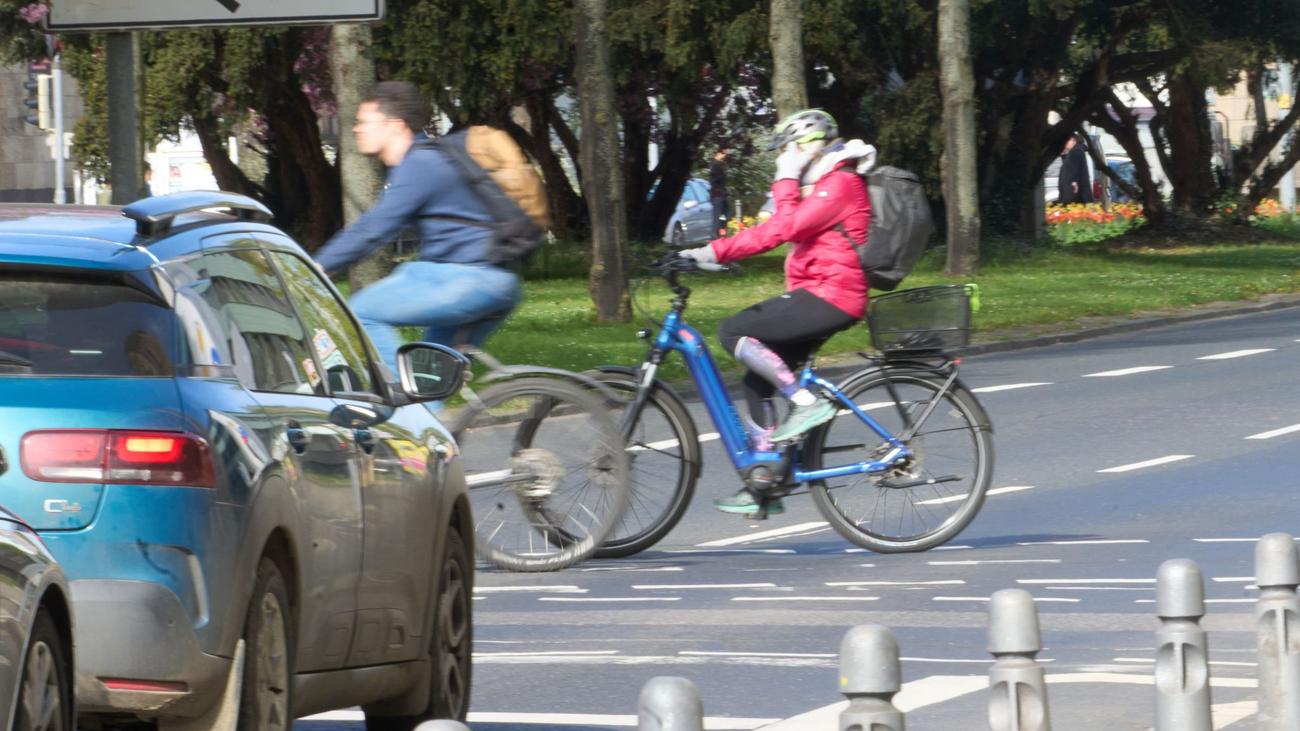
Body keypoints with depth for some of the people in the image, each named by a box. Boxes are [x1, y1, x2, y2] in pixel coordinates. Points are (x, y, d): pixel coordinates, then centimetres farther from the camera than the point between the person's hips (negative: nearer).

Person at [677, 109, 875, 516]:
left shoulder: (841, 183, -11)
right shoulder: (822, 184, 21)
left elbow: (787, 228, -22)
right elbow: (770, 232, 18)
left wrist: (786, 181, -10)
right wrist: (713, 252, 12)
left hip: (831, 296, -10)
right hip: (821, 298, 10)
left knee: (733, 333, -17)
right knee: (758, 382, 9)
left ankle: (806, 402, -14)